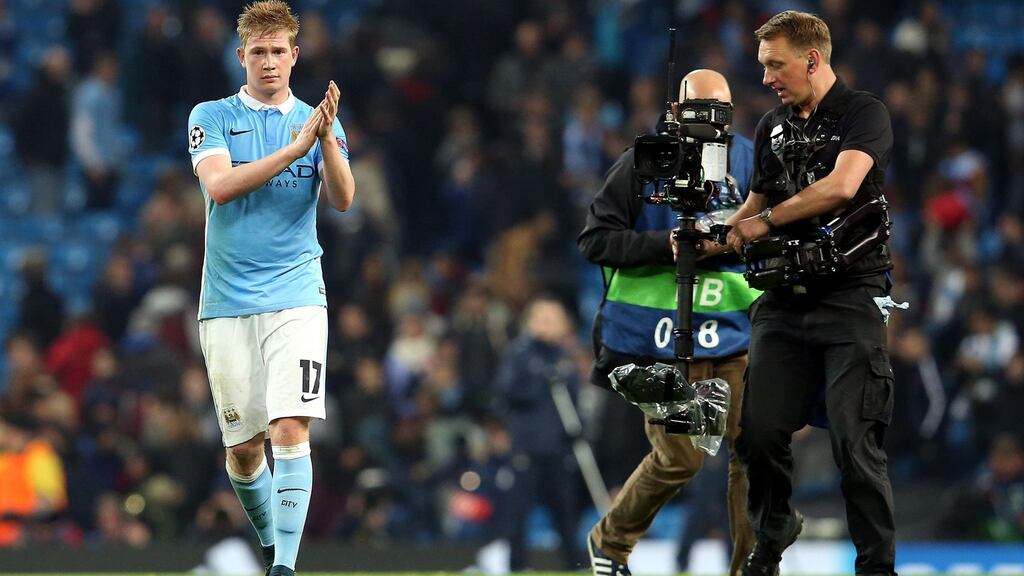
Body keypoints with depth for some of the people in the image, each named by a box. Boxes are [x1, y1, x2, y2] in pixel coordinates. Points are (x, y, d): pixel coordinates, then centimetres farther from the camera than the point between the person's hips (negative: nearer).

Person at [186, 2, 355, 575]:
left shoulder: (318, 122, 9)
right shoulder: (213, 117, 5)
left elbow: (343, 199, -6)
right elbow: (219, 184, -13)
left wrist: (327, 137, -23)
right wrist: (295, 147, -19)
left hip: (296, 297, 0)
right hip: (228, 304, 1)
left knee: (291, 429, -16)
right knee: (242, 446, 4)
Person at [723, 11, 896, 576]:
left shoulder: (864, 114, -4)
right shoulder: (771, 127, 16)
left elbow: (841, 185, -20)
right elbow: (754, 209, 22)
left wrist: (766, 221, -11)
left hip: (850, 296, -6)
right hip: (784, 298, 6)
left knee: (854, 441, -11)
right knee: (761, 433, 1)